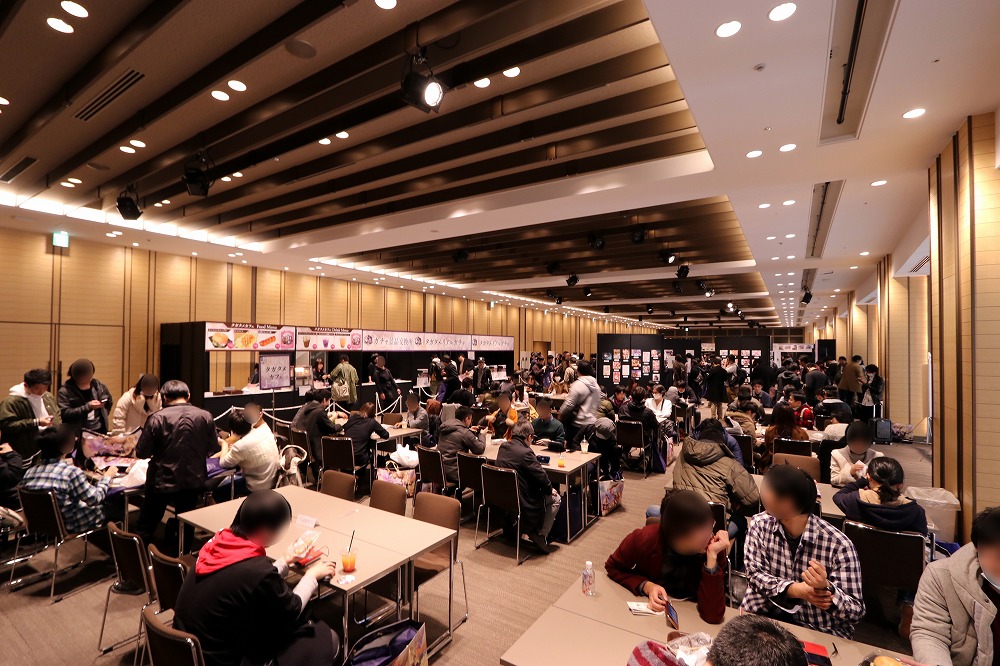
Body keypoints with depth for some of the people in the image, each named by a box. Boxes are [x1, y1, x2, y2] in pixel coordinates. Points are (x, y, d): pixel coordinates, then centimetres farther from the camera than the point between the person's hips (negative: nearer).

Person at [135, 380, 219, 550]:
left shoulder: (157, 418, -15)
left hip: (162, 482, -2)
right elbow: (212, 449, 1)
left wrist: (161, 451, 11)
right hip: (193, 481, 2)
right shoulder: (205, 416, -9)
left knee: (146, 528, 20)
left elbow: (141, 453, -9)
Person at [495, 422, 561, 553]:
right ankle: (540, 535, 6)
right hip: (521, 503, -8)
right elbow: (541, 475, -19)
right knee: (555, 499, 11)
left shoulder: (503, 447, 2)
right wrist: (550, 489, 2)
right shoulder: (525, 453, -24)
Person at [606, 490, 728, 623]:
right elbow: (613, 567, -5)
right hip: (645, 606, 0)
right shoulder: (644, 538, -23)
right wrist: (646, 586, -20)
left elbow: (713, 616, -25)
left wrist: (712, 557, -32)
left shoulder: (714, 548, -20)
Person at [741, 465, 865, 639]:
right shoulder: (760, 524, -6)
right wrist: (794, 589, -24)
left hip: (820, 631, -1)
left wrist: (826, 589, -33)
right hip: (765, 617, 2)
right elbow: (754, 574, -8)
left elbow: (856, 612, -13)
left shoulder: (839, 545, -17)